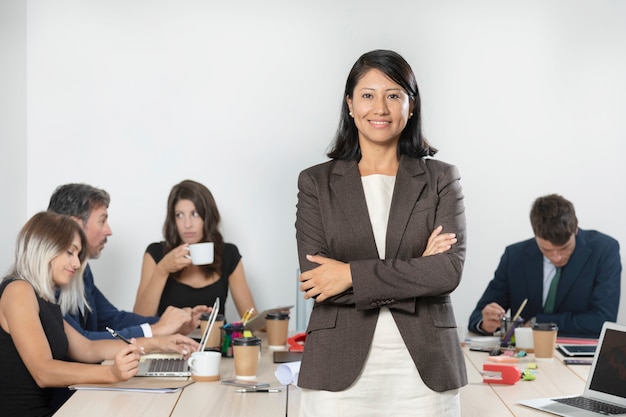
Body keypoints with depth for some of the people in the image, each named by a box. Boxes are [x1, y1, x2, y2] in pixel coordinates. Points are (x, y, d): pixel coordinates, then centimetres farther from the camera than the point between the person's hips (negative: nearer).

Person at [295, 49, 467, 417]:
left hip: (423, 368, 1)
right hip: (341, 370, 0)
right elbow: (315, 279, -5)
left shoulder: (441, 179, 7)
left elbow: (450, 269, -6)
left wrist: (352, 275, -11)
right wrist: (416, 270, -9)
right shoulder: (316, 183, 6)